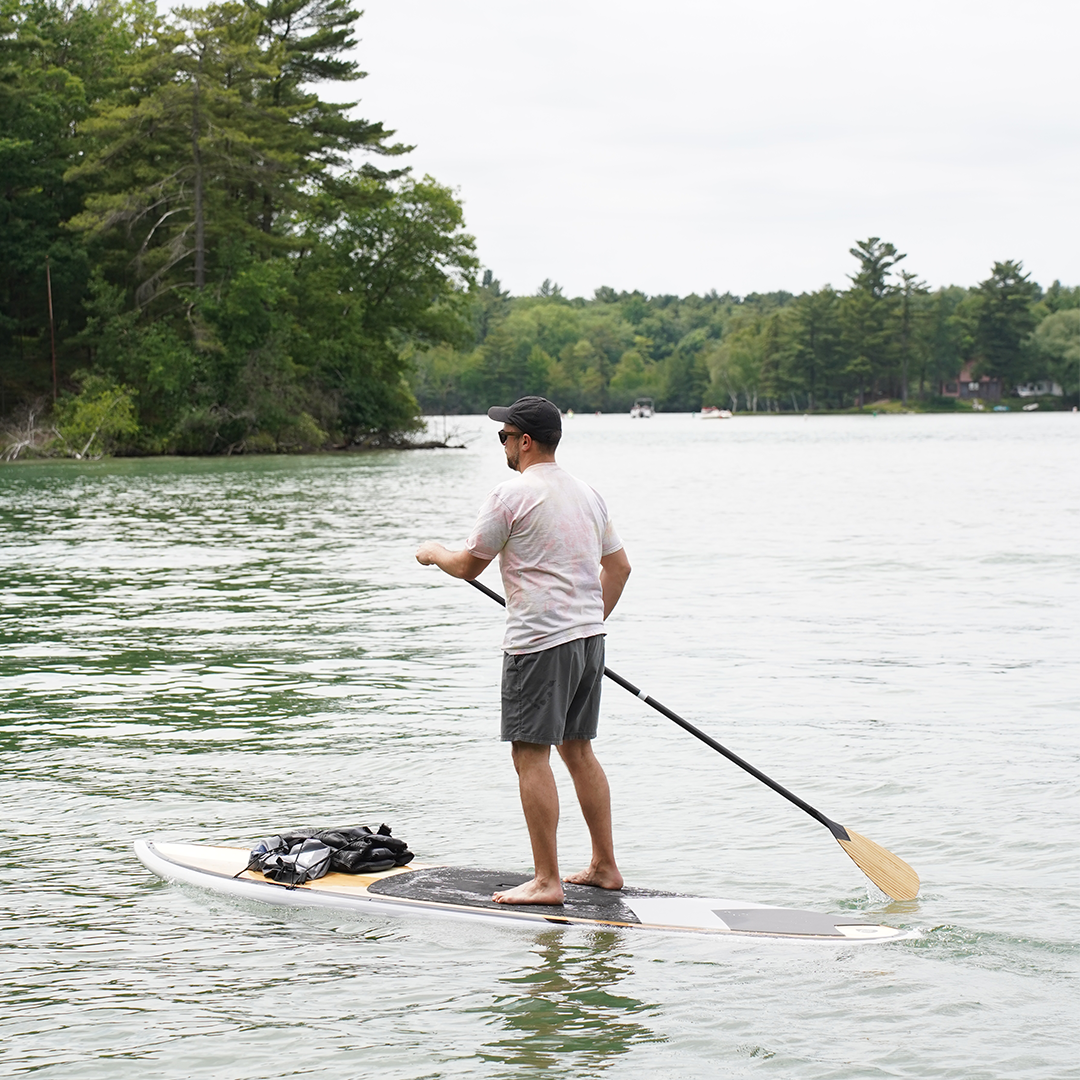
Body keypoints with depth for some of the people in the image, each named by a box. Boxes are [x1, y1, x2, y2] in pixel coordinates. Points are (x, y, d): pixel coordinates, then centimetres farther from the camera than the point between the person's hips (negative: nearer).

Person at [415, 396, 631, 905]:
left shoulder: (512, 495, -11)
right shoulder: (587, 494, 13)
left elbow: (468, 566, -4)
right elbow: (619, 566, 19)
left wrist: (433, 553, 17)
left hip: (539, 643, -8)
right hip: (588, 638, 8)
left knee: (531, 755, -5)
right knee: (578, 750, 16)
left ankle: (546, 881, -6)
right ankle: (604, 866, 19)